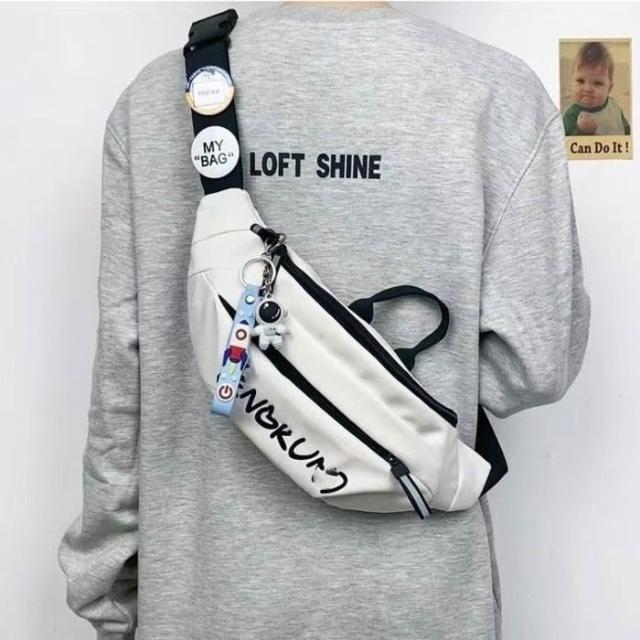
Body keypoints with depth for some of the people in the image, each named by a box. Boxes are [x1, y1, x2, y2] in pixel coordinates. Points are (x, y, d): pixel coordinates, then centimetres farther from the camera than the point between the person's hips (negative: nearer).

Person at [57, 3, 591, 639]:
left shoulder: (156, 94, -6)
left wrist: (107, 586, 7)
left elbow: (122, 371, -4)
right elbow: (532, 363, -13)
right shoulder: (499, 91, -11)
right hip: (417, 589, -1)